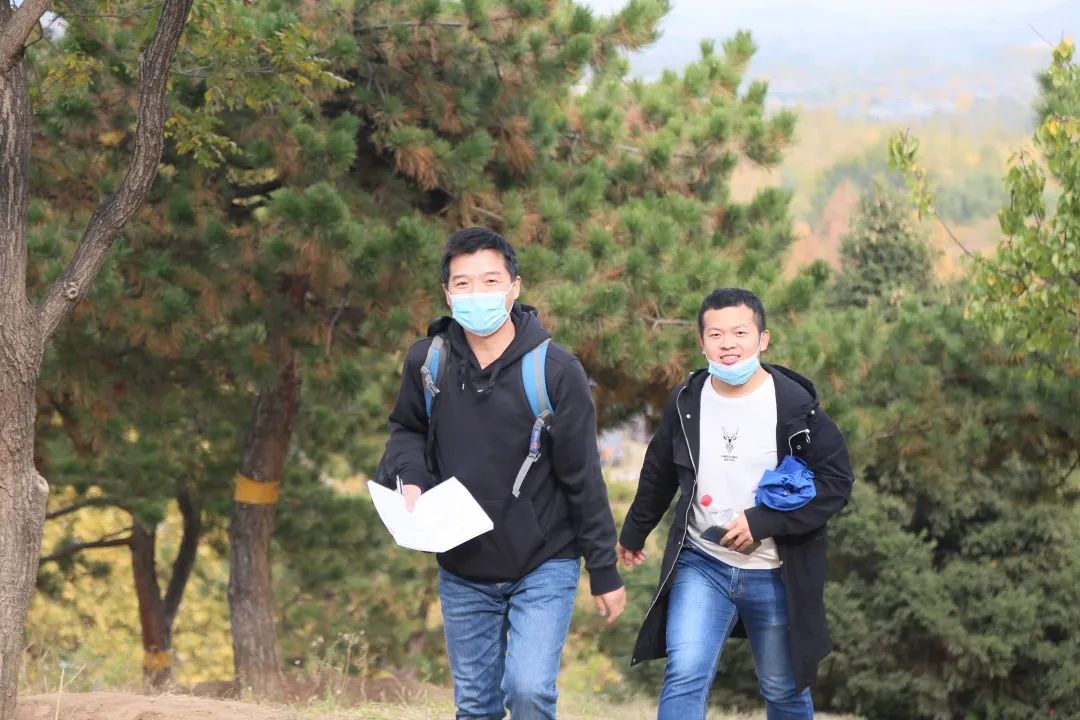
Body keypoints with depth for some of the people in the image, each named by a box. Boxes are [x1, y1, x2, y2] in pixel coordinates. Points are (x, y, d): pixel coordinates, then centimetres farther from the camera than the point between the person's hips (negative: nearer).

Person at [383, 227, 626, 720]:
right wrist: (412, 480, -9)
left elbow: (582, 477, -9)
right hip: (463, 574, 3)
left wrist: (604, 572, -6)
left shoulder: (555, 370, -14)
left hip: (544, 567, -3)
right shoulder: (427, 362, -6)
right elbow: (406, 430, 13)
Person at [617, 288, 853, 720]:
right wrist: (634, 533, 29)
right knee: (684, 677, -17)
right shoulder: (686, 403, 0)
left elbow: (836, 481, -12)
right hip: (701, 565, 1)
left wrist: (763, 521, -21)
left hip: (776, 575, -1)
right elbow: (659, 474, 17)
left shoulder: (795, 405, -11)